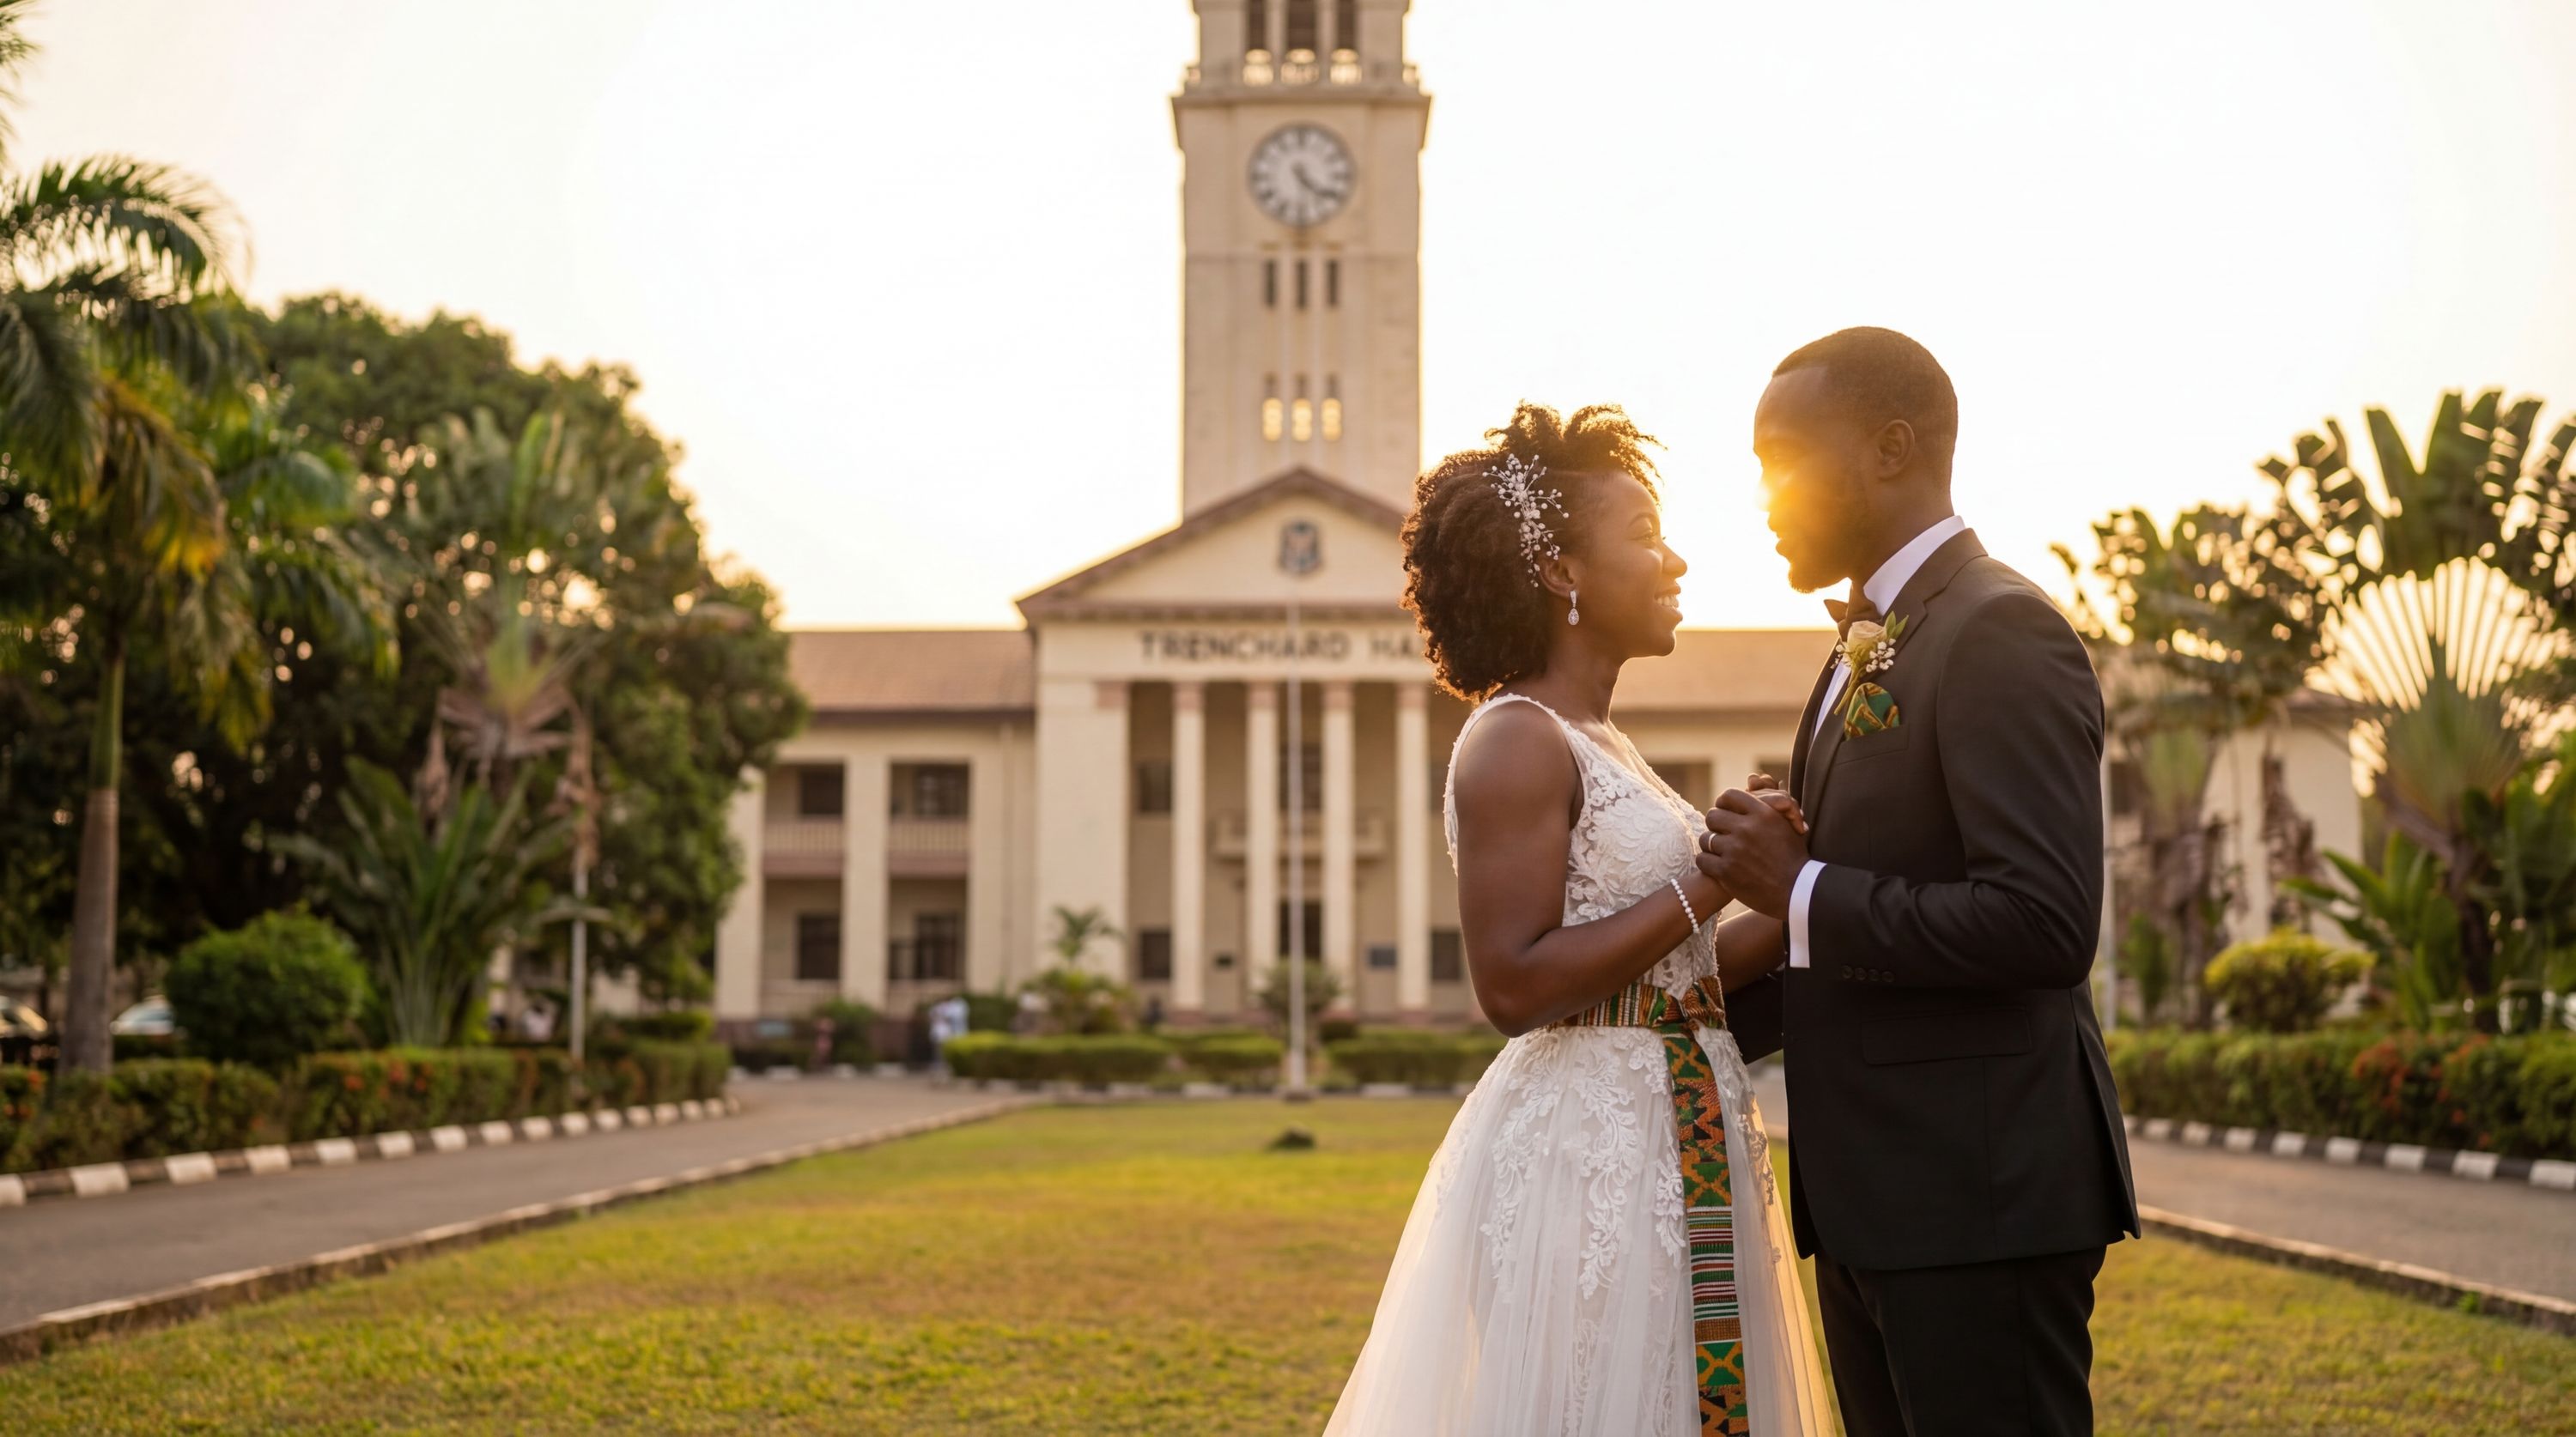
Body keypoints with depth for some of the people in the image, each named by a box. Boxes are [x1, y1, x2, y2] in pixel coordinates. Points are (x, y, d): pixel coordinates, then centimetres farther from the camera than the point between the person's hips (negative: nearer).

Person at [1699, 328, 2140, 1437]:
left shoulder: (2001, 633, -14)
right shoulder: (1865, 653, 16)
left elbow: (2045, 922, -24)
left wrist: (1802, 892, -17)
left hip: (1981, 1193, -9)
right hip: (1867, 1197, 9)